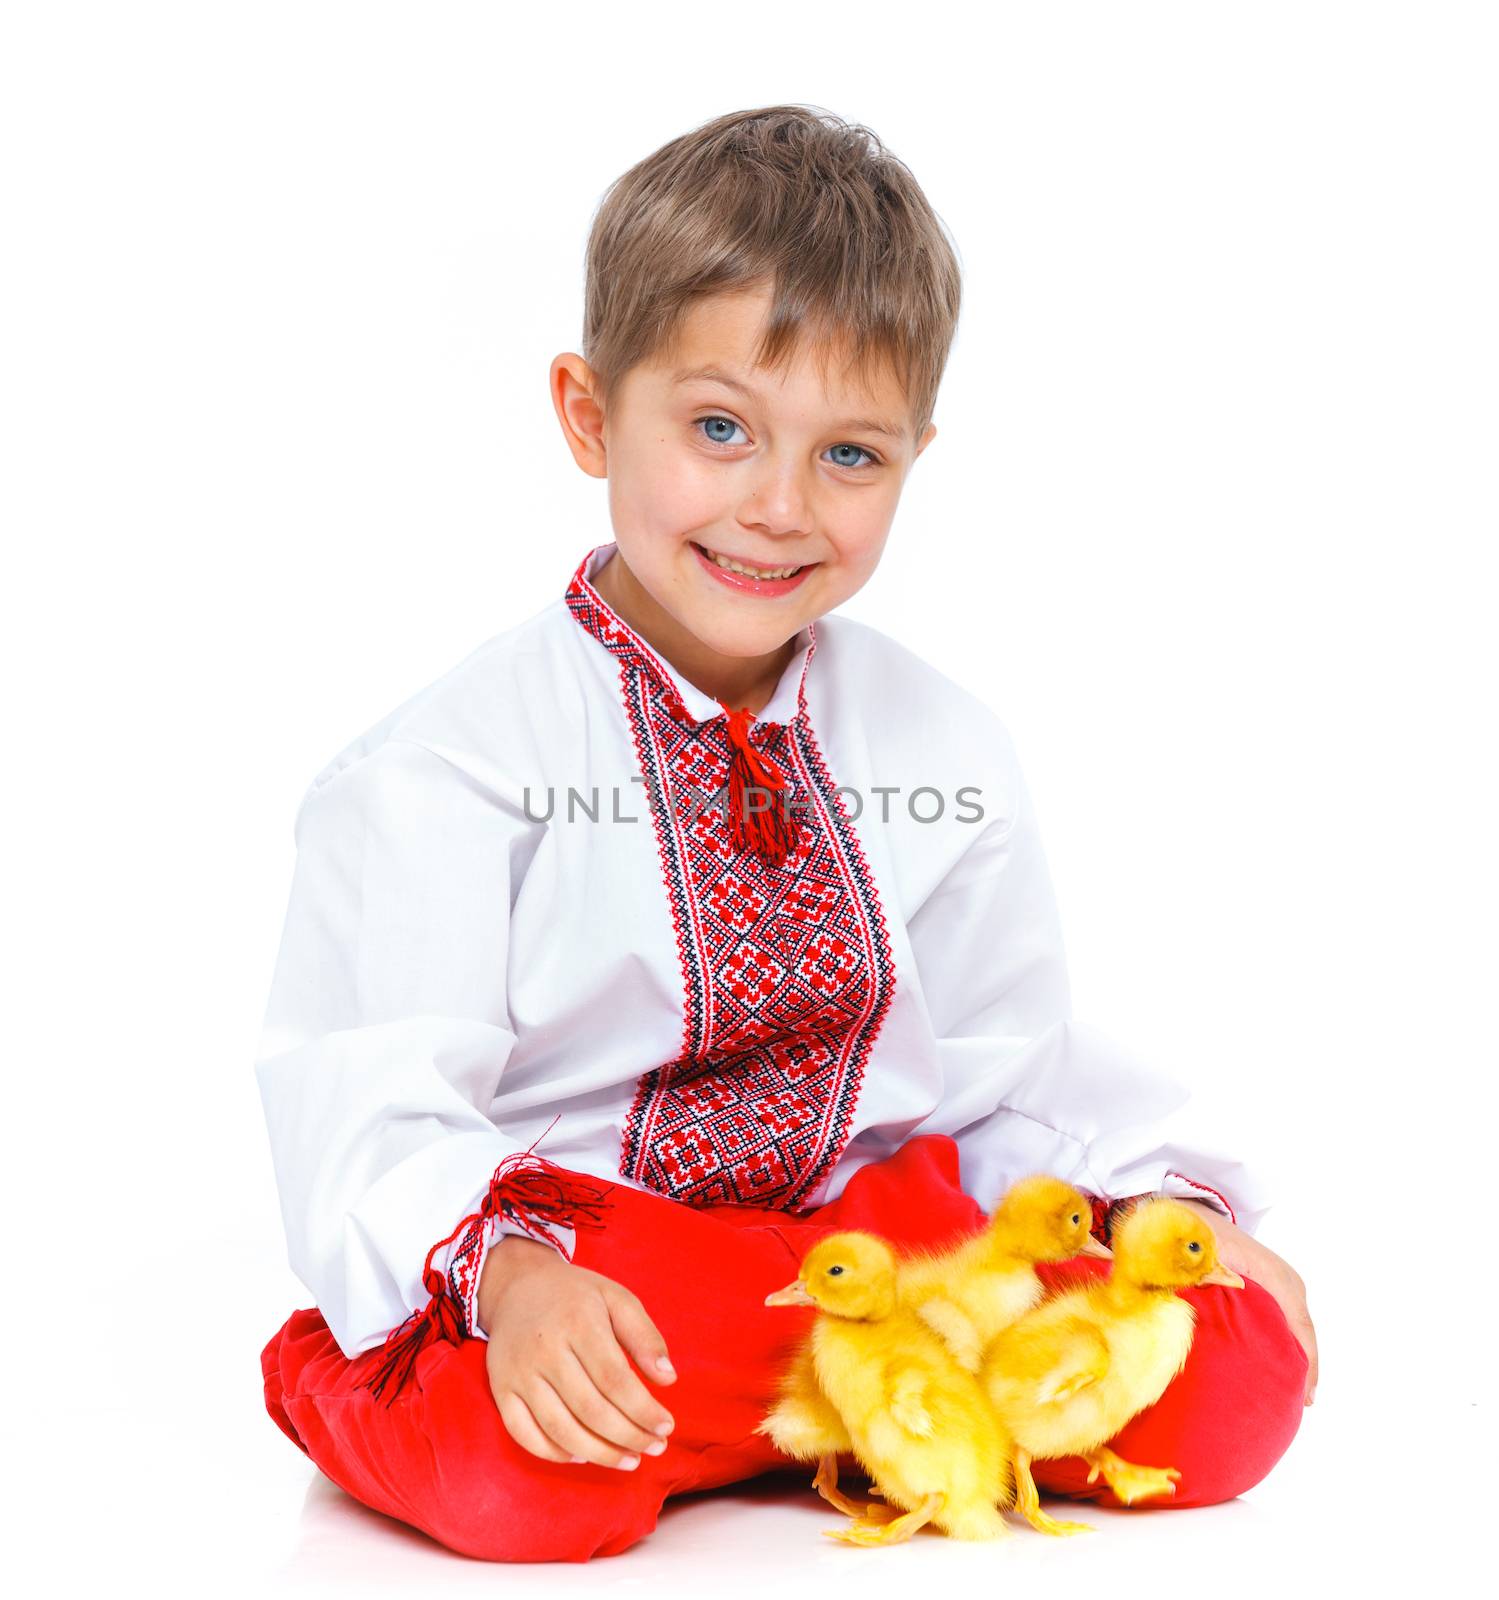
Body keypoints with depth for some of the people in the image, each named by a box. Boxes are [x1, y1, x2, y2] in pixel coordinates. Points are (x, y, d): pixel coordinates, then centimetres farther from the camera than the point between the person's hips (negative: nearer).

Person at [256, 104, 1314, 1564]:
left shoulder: (947, 757, 6)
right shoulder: (449, 770, -10)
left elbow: (1013, 1075, 12)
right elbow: (374, 1112, -15)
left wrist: (1156, 1203, -4)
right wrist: (512, 1272, -32)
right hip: (577, 1257, -4)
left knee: (1235, 1386, -16)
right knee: (529, 1467, -37)